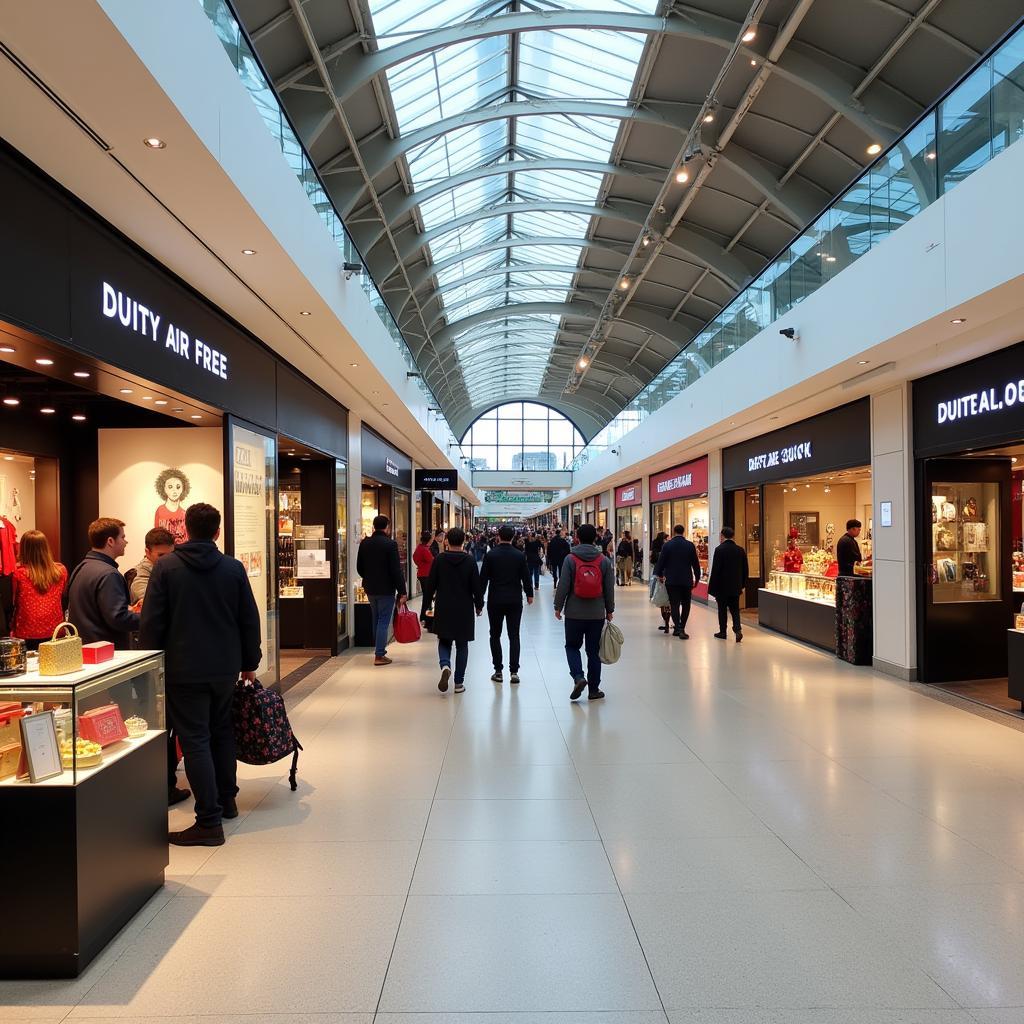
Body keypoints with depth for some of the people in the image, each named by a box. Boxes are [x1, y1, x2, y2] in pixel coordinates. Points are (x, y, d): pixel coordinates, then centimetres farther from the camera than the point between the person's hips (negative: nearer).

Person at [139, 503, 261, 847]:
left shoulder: (166, 566, -6)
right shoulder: (233, 568, -1)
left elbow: (152, 621, -7)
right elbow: (250, 620, 3)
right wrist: (250, 663, 14)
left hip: (183, 670, -3)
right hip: (225, 667, 3)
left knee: (195, 741, 0)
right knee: (222, 732, 20)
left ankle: (209, 821, 1)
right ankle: (226, 801, 32)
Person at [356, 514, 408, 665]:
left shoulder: (364, 543, 3)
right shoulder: (390, 544, -15)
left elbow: (359, 567, 9)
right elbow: (396, 570, -16)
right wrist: (402, 592, -12)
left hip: (370, 589, 6)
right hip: (386, 589, -6)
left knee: (376, 620, 18)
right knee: (383, 621, 0)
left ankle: (379, 650, 27)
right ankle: (379, 655, 0)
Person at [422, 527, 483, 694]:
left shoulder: (439, 559, -5)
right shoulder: (470, 560, -7)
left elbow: (430, 584, -2)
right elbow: (476, 586, -5)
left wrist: (427, 603, 10)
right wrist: (479, 604, 8)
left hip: (443, 609, 0)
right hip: (464, 610, 0)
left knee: (444, 641, 15)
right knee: (462, 645, 10)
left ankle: (445, 665, -15)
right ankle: (459, 683, 12)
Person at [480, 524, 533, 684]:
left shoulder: (491, 555, -6)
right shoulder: (520, 555, -3)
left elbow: (483, 578, -3)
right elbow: (527, 577, 1)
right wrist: (529, 594, 16)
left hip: (495, 600, -1)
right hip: (515, 600, 1)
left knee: (495, 635, 10)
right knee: (514, 636, 5)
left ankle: (498, 671, 10)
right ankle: (514, 671, -1)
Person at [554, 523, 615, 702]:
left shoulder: (570, 559, -7)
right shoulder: (604, 561, 0)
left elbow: (563, 585, -8)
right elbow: (609, 589, 4)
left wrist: (558, 606, 2)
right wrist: (610, 610, 14)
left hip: (574, 613, -2)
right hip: (597, 614, 2)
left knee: (572, 646, 14)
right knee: (594, 650, 10)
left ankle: (578, 677, -8)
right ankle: (594, 690, 16)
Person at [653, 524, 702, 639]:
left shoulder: (667, 545, -5)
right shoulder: (690, 545, -2)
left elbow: (661, 561, -1)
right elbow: (696, 563, 1)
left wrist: (659, 575, 15)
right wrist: (697, 578, 12)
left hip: (671, 580, -1)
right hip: (686, 580, 1)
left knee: (675, 605, 3)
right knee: (686, 605, 12)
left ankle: (678, 628, -6)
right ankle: (681, 628, 10)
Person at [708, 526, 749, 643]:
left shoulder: (719, 549, -13)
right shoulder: (741, 550, 3)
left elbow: (715, 570, -14)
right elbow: (745, 570, 7)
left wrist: (712, 587, -8)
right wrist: (743, 585, 16)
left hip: (722, 586, -4)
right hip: (735, 587, 4)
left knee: (722, 609, 7)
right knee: (735, 609, 12)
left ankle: (722, 632, 15)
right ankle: (738, 629, -6)